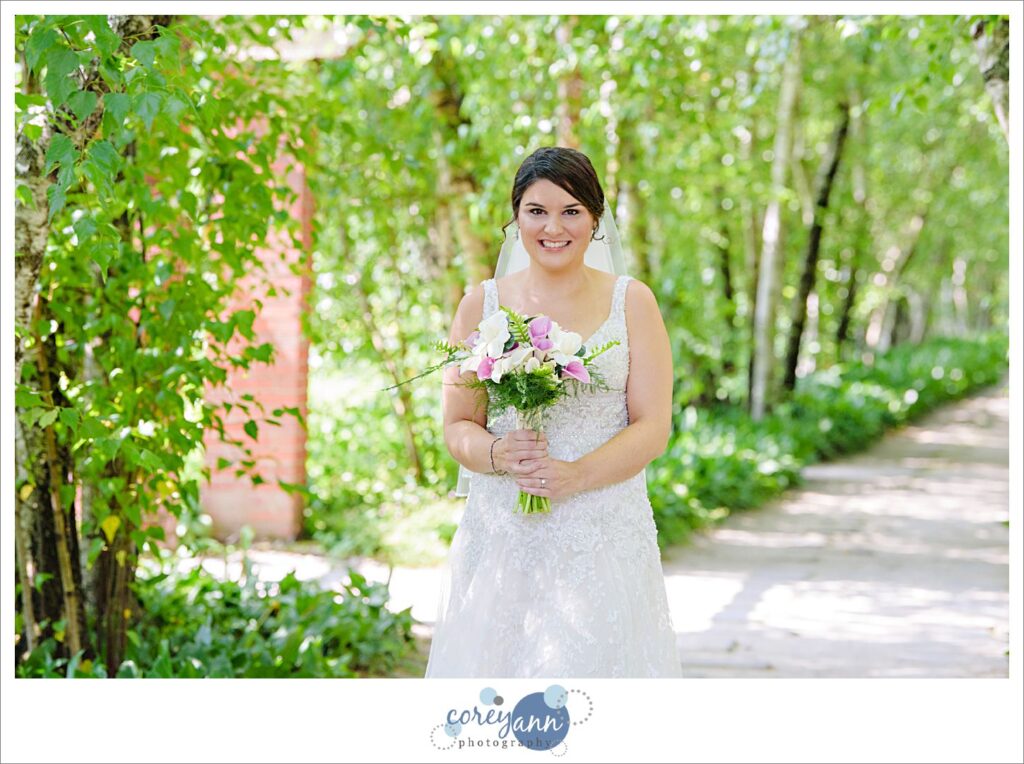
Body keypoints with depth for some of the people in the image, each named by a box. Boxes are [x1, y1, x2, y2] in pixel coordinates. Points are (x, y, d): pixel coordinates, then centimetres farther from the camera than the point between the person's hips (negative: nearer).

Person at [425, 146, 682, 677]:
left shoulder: (631, 303, 4)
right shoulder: (482, 305, 8)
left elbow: (653, 429, -1)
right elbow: (456, 426, 8)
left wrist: (576, 475, -16)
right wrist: (496, 454, -13)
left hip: (605, 536, -1)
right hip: (502, 533, 1)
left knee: (592, 667, -6)